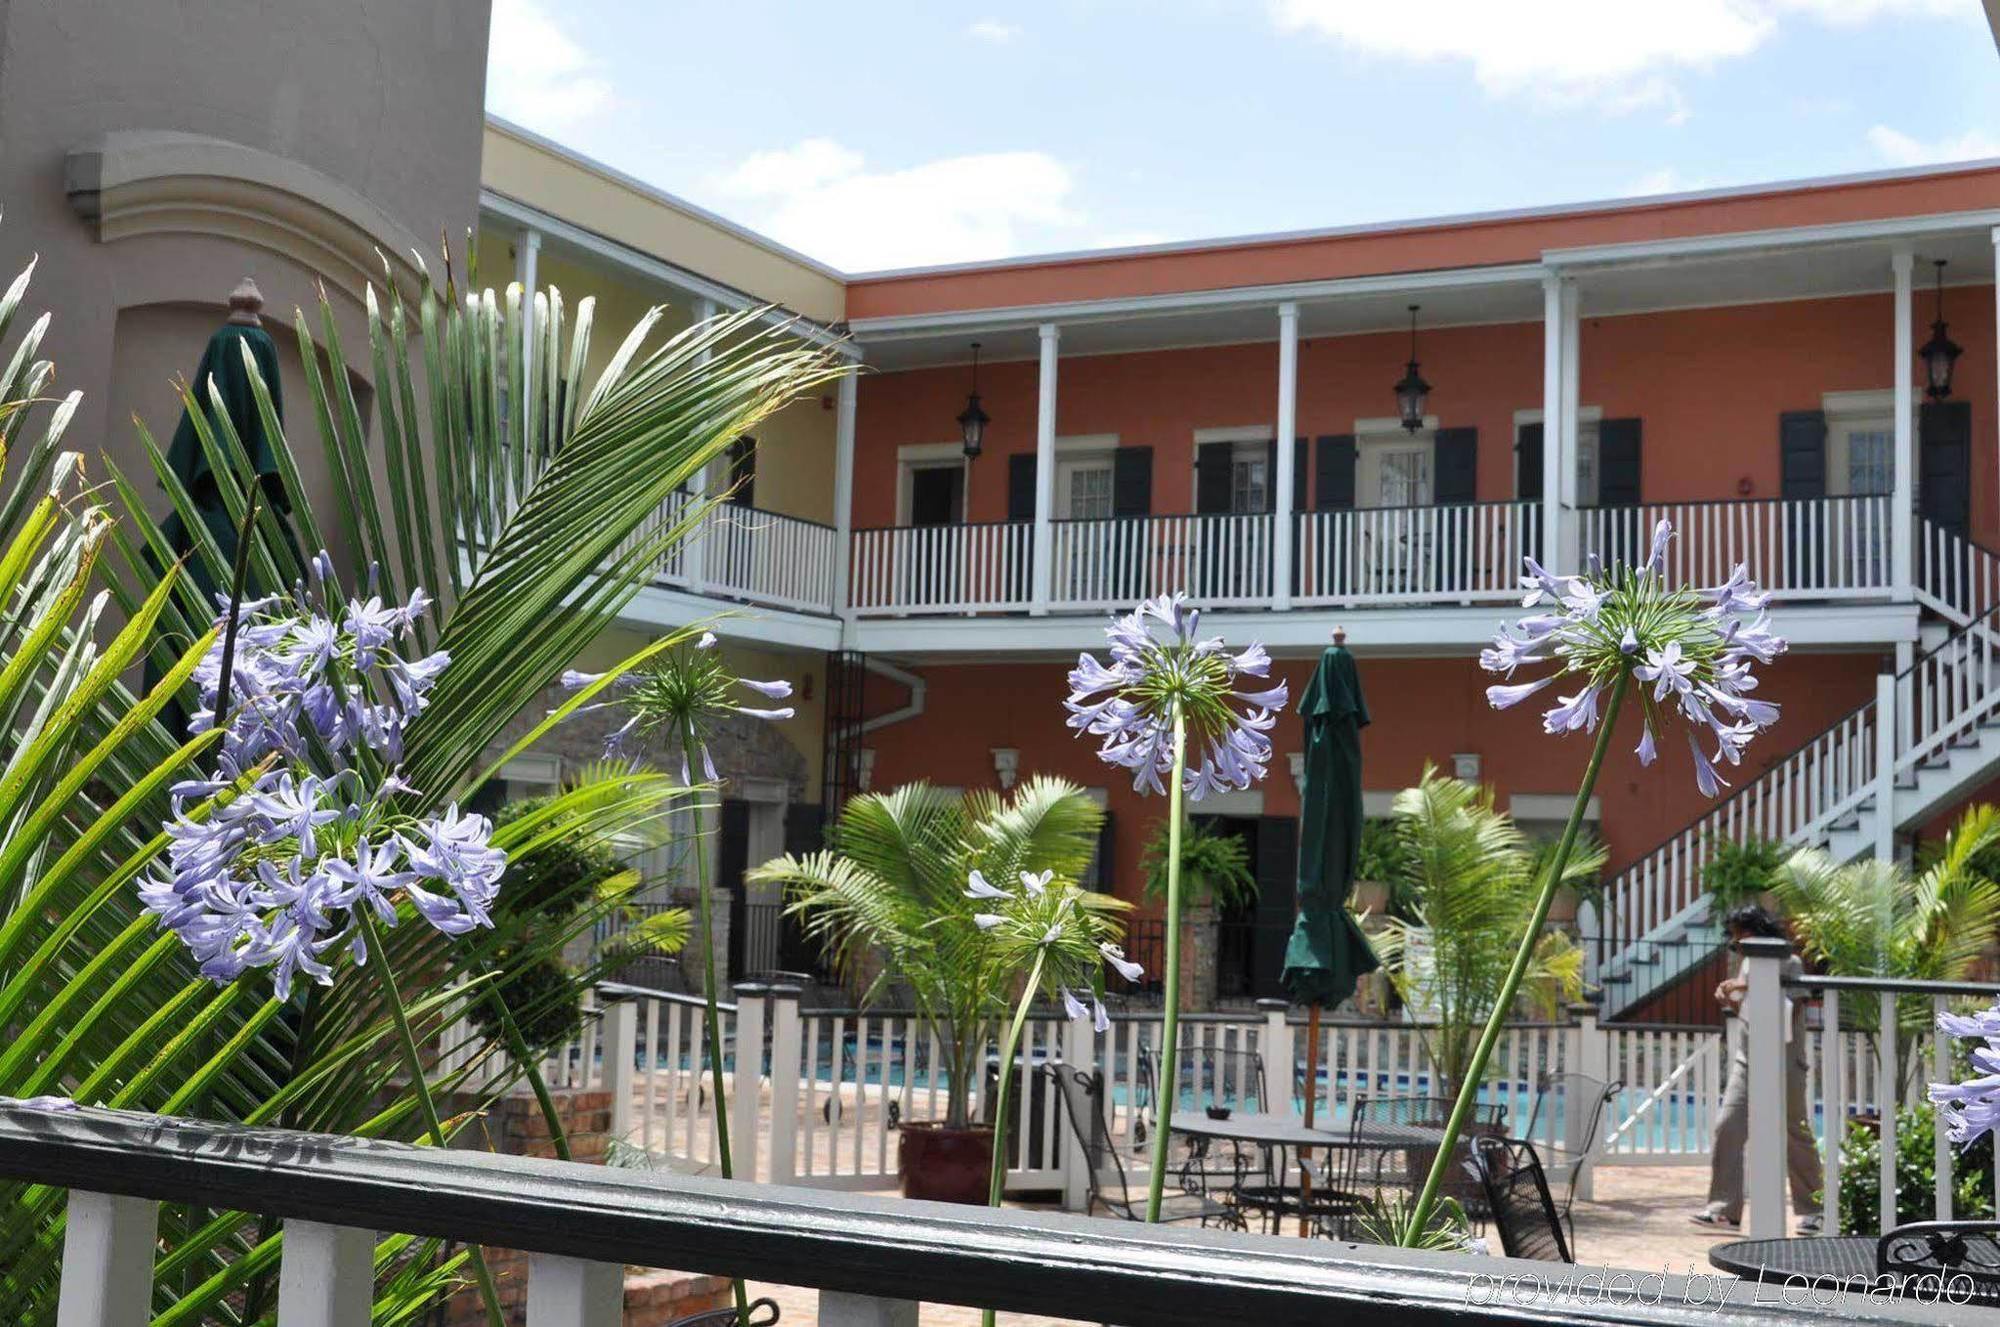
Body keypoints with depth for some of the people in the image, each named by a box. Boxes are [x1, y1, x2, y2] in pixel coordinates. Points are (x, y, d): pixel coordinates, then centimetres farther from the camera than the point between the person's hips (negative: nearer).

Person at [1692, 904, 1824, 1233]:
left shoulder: (1790, 964, -5)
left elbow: (1790, 1006, -18)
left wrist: (1749, 988, -23)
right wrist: (1729, 997, 3)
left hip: (1784, 1062, -6)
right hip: (1748, 1060, 6)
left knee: (1796, 1137, 3)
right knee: (1727, 1128, -8)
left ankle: (1812, 1212, 16)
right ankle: (1723, 1207, -8)